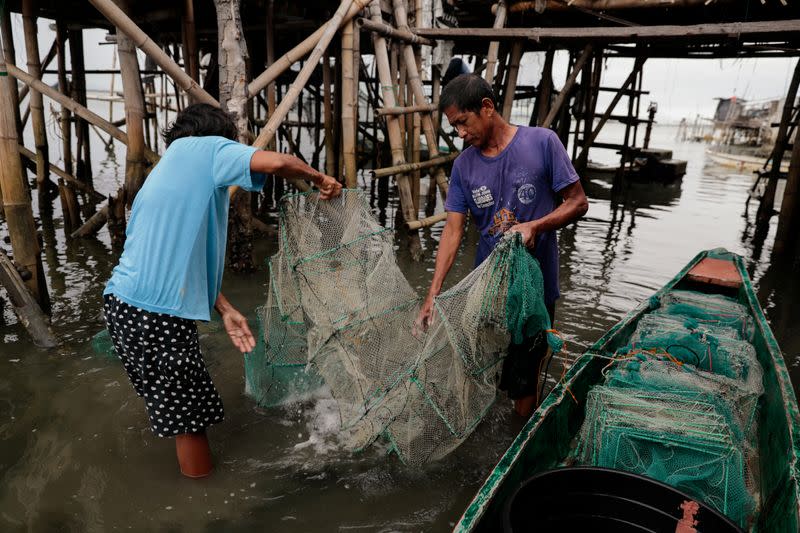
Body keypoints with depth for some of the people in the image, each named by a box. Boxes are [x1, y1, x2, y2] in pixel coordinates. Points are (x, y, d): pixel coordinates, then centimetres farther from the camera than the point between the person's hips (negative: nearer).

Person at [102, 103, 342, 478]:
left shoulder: (167, 173, 23)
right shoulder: (204, 147, -2)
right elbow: (276, 163, -19)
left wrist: (225, 310, 12)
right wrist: (319, 178, 1)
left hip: (123, 303, 9)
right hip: (157, 315, -9)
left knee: (176, 404, 22)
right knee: (190, 412, 5)